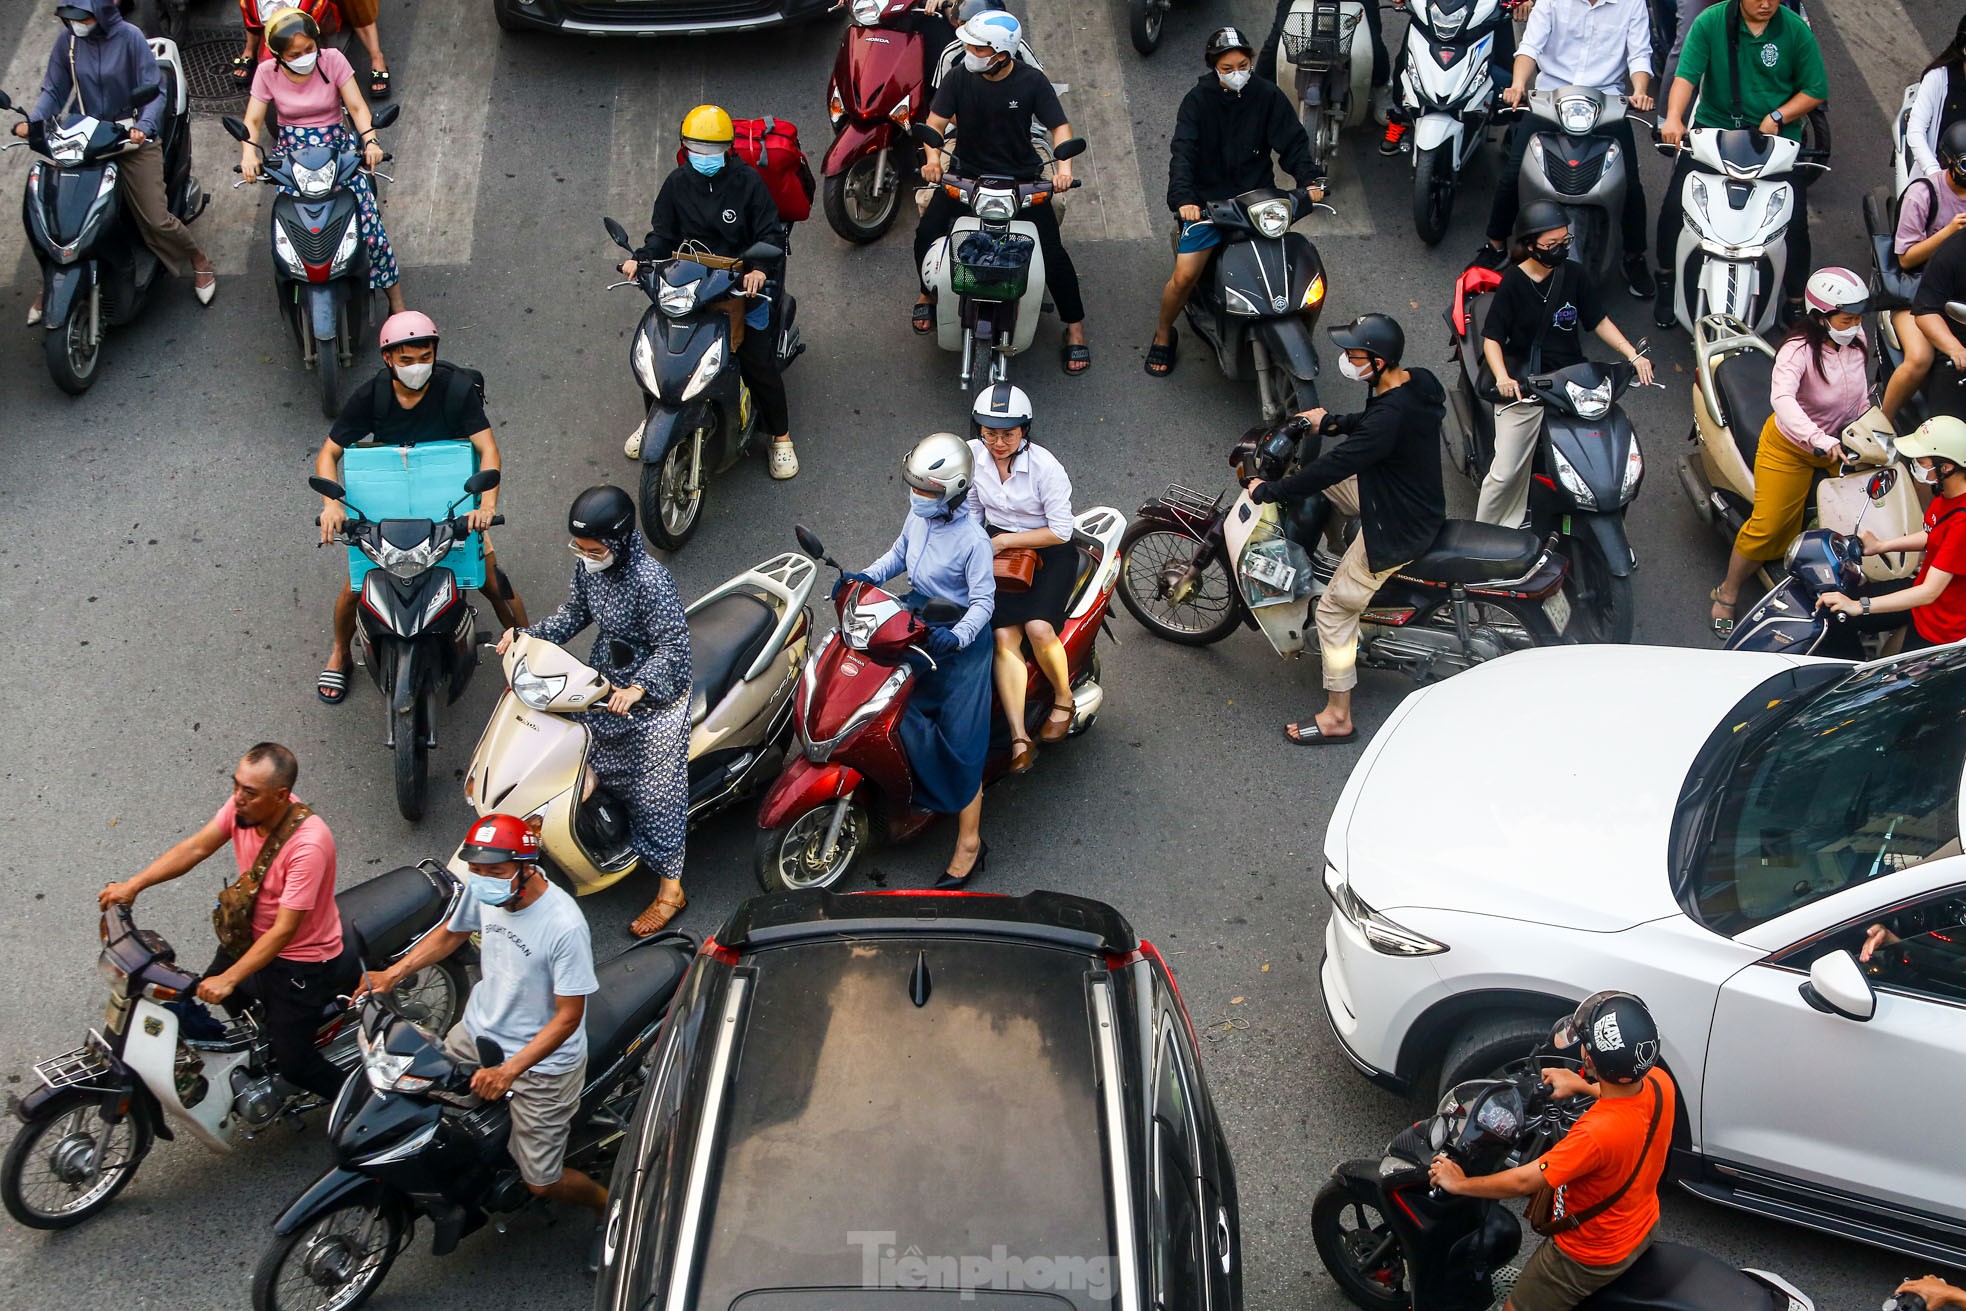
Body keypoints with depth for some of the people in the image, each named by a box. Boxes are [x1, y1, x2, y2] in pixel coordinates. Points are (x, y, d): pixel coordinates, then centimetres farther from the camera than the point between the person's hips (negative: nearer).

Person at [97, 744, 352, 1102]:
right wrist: (133, 885, -17)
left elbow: (284, 930, -32)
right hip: (248, 935, 8)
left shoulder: (308, 844, -35)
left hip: (300, 961, -8)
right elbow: (195, 847, -8)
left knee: (291, 1064, -1)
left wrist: (228, 979, -34)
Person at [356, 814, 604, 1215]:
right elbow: (453, 933, 11)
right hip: (478, 1031, 6)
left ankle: (605, 1202, 31)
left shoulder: (564, 926, -31)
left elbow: (569, 1016, -25)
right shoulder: (482, 889, -12)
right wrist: (393, 974, 0)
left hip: (542, 1061, -6)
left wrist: (509, 1070, -33)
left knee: (541, 1182, 0)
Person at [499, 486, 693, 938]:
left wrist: (637, 689, -40)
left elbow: (673, 646, -29)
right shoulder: (589, 567, -5)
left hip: (653, 695, -8)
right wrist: (526, 636, -2)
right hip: (605, 682, 8)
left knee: (654, 791, 1)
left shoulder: (650, 581, -30)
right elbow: (574, 612, 10)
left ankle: (670, 888, 13)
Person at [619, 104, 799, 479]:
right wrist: (640, 259, -13)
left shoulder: (747, 181, -6)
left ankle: (781, 436, 9)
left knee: (758, 363, -12)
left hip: (742, 282, -3)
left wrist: (759, 268, -26)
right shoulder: (677, 182, 3)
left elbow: (770, 234, -6)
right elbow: (663, 235, 8)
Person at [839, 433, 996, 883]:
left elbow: (983, 602, -18)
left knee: (959, 738, -6)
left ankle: (969, 845, 1)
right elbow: (900, 553, 20)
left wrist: (956, 636, -36)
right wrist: (866, 576, 3)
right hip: (915, 625, 8)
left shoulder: (972, 539, -21)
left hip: (960, 640, -8)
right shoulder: (919, 516, 1)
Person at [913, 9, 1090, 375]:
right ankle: (928, 293, 19)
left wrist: (1063, 166, -27)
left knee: (1052, 250, -11)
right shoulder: (959, 78, -9)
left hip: (1022, 177, -2)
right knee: (927, 231, -14)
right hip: (968, 174, 2)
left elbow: (1059, 125, -9)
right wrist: (933, 158, -28)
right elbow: (936, 121, -9)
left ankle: (1075, 328, 6)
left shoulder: (1031, 81, -12)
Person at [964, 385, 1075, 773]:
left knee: (1038, 627, -27)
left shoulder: (1045, 466, -20)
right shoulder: (972, 454, -5)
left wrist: (1003, 541, -20)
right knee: (1003, 635, -18)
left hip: (1047, 551, -4)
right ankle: (1019, 739, -22)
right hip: (999, 547, 4)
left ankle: (1064, 700, 2)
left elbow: (1061, 531, -16)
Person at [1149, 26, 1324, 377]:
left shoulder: (1267, 95, 1)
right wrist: (1182, 198, -30)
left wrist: (1310, 180, -18)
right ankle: (1163, 336, 14)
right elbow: (1182, 151, -15)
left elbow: (1293, 141, 0)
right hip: (1207, 201, -2)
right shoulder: (1198, 99, -5)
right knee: (1184, 276, -13)